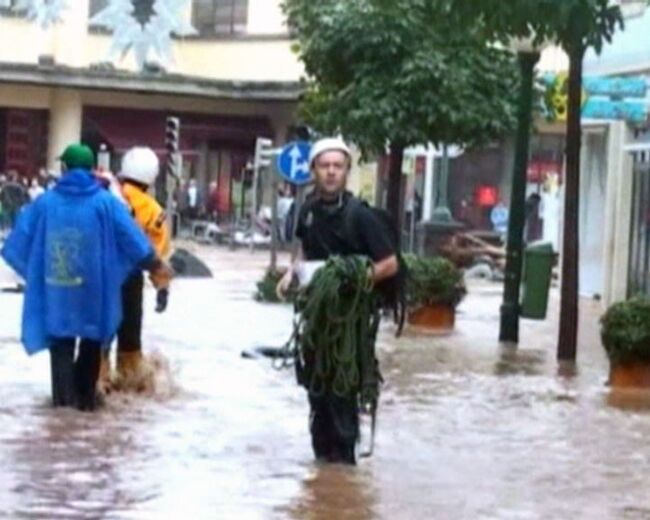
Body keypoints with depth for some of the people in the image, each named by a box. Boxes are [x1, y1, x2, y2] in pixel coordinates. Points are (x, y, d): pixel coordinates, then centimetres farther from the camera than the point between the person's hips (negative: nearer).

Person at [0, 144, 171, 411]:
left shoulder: (45, 202, 1)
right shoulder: (105, 202, -4)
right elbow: (132, 238, -3)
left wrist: (31, 269, 25)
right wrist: (154, 265, 9)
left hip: (55, 288, 1)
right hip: (94, 287, -1)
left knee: (60, 339, 11)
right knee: (92, 340, 15)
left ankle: (63, 394, -2)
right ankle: (85, 396, 16)